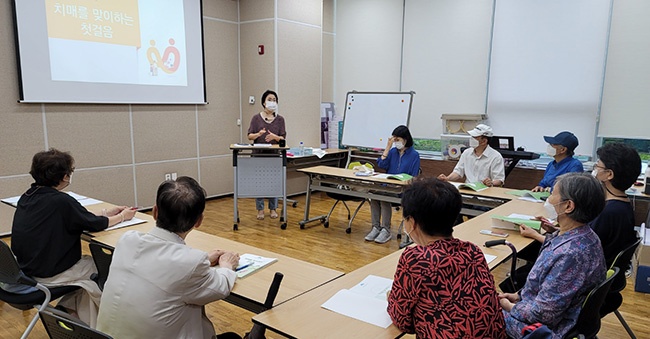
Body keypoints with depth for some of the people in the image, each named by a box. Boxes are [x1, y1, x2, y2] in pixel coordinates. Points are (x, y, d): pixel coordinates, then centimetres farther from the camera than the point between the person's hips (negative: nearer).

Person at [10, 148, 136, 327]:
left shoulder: (27, 197, 1)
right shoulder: (61, 201, -24)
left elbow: (79, 218, 8)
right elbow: (95, 224, -13)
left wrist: (109, 212, 11)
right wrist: (123, 216, 4)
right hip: (49, 276, -8)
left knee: (88, 261, 21)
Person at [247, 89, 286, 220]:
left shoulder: (280, 119, 3)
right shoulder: (256, 118, 0)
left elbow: (283, 138, -1)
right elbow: (250, 136, -1)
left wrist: (274, 136, -22)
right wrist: (258, 134, -22)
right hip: (259, 154, -1)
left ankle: (273, 208, 18)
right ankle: (260, 209, 13)